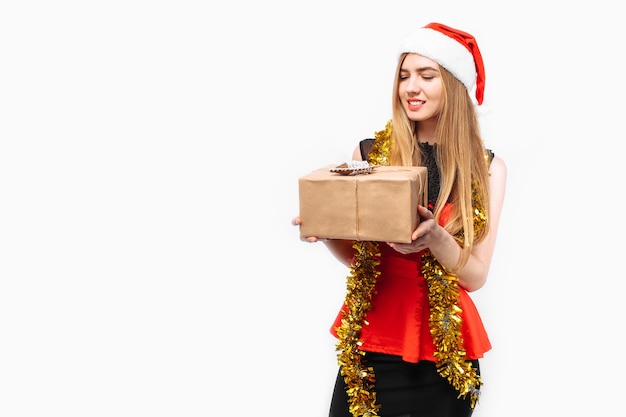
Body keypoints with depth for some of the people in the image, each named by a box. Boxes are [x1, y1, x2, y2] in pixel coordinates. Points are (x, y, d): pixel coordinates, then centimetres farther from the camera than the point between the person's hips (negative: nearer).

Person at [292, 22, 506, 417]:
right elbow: (353, 254, 6)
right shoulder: (369, 152, -2)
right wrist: (326, 231, -16)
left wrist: (434, 237, -24)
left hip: (446, 348, 0)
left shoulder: (488, 167, -3)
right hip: (372, 335, 1)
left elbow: (476, 275, -5)